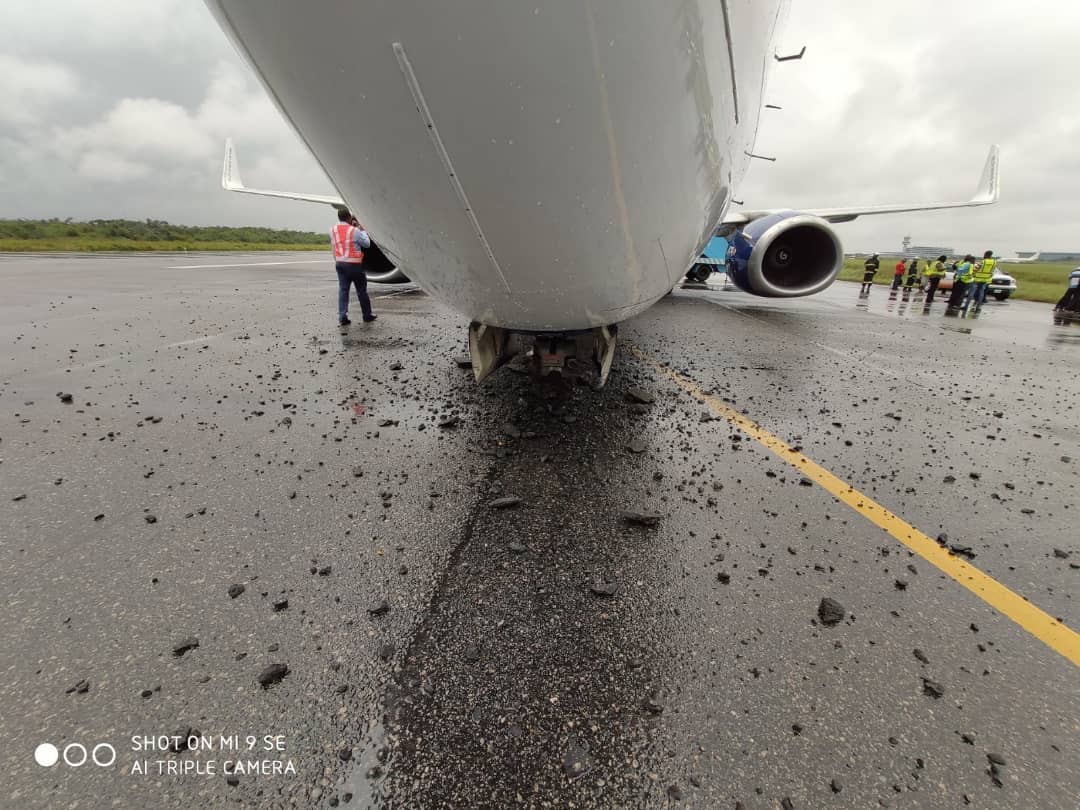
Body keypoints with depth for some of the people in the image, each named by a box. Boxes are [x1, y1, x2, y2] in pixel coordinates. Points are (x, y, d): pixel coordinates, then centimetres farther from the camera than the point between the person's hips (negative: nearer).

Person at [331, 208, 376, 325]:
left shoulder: (333, 230, 3)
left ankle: (342, 317, -3)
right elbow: (367, 243, -3)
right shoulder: (354, 231, -13)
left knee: (343, 290, 5)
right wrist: (362, 230, 10)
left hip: (339, 263, 5)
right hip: (354, 264, -5)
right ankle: (367, 315, 19)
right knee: (361, 291, 8)